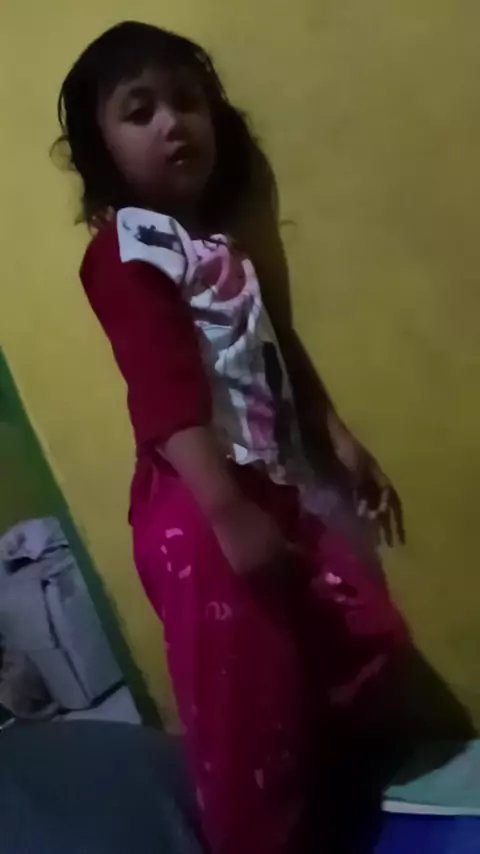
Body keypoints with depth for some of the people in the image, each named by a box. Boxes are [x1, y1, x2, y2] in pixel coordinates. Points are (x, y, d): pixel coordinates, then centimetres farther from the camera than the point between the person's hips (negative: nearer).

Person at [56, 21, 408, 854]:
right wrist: (227, 514, -30)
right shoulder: (127, 251, -12)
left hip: (272, 486, 9)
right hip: (199, 508, -9)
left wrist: (340, 438, 21)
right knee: (246, 713, 0)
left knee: (366, 637, 16)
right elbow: (165, 394, -23)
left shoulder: (218, 240, 17)